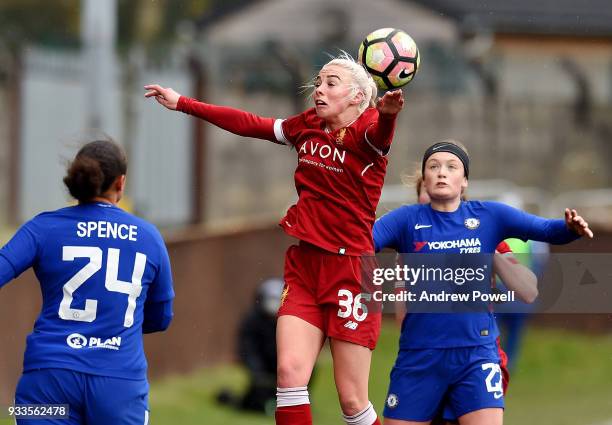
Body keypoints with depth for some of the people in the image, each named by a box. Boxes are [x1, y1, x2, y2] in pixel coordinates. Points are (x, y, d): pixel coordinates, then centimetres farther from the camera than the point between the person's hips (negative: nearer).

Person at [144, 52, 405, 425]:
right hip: (304, 266, 6)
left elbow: (379, 135, -33)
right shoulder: (308, 126, 9)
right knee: (289, 372, -8)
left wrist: (388, 115, -57)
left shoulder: (367, 129, -10)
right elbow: (249, 124, 20)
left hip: (350, 271, -6)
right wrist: (183, 103, 24)